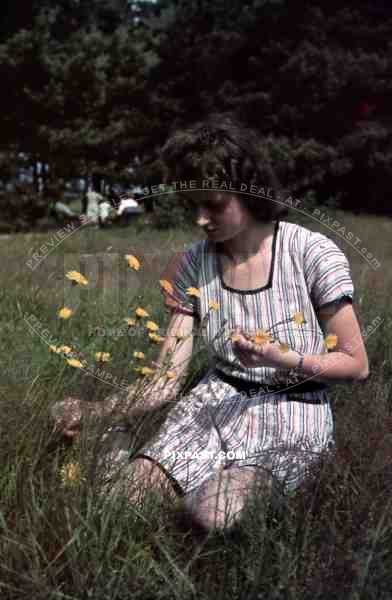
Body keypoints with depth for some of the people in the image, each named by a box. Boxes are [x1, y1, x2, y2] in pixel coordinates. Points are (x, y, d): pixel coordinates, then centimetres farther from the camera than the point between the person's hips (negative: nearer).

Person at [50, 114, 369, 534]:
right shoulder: (192, 265, -3)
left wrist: (284, 359, -23)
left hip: (290, 413, -3)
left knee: (213, 514, -29)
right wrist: (101, 410, -27)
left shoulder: (313, 254, -14)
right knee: (131, 492, -20)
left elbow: (357, 366, -5)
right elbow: (166, 381, -8)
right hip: (216, 403, 4)